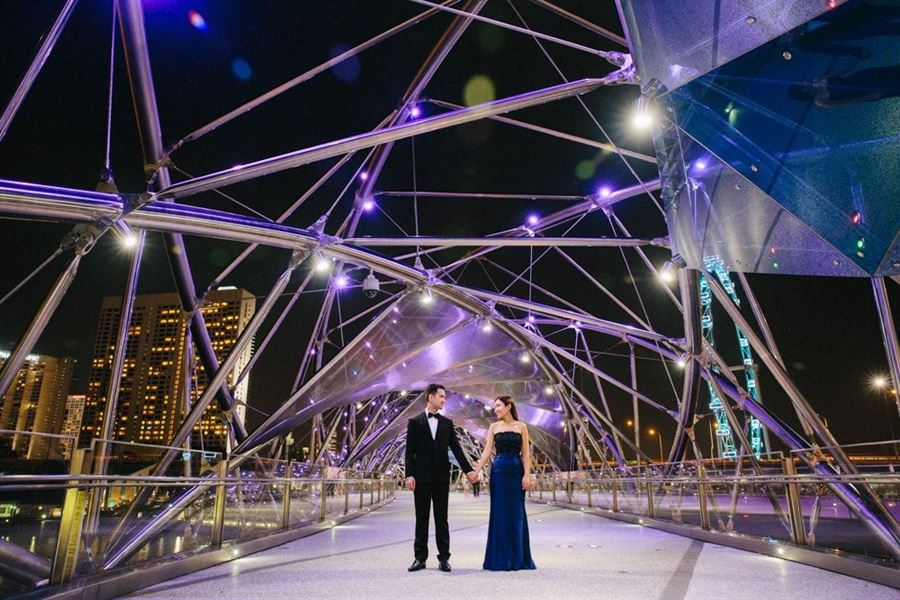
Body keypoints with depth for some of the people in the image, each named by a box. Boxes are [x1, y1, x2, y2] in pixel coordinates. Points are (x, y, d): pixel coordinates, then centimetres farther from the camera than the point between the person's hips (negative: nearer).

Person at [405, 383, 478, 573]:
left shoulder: (447, 423, 9)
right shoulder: (415, 422, 1)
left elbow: (456, 448, 7)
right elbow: (410, 451, -2)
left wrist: (468, 470, 0)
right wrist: (409, 475, -11)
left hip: (441, 477, 2)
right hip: (422, 477, -2)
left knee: (442, 519, 6)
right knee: (421, 519, 6)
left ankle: (444, 558, 12)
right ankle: (420, 558, 14)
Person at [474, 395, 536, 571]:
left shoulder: (521, 426, 4)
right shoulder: (494, 427, 7)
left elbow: (525, 453, 1)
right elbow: (487, 451, 1)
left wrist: (527, 475, -9)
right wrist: (476, 471, -8)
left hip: (516, 471, -1)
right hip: (499, 470, 1)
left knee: (516, 513, 4)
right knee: (500, 512, 2)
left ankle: (518, 557, 17)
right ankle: (500, 558, 12)